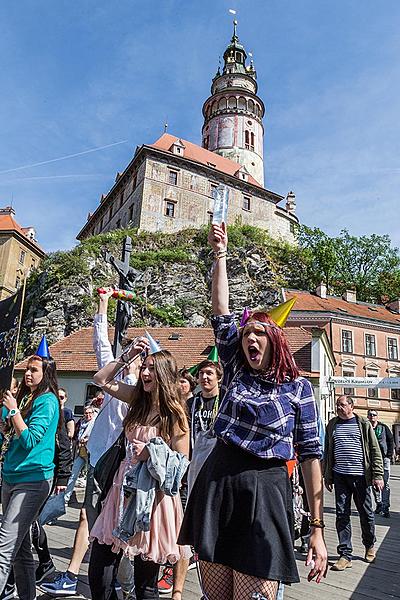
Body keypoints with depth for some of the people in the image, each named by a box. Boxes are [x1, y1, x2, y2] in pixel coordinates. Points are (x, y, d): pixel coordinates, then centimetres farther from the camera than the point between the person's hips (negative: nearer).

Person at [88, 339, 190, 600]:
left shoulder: (175, 413, -9)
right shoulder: (138, 399, 5)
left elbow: (182, 460, -8)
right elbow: (101, 379, 8)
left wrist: (150, 453, -18)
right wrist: (128, 355, 1)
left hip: (153, 493, -5)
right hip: (125, 486, 5)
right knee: (99, 566, 9)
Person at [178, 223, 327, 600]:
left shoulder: (298, 388, 2)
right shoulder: (236, 372, 8)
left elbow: (310, 455, 1)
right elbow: (221, 313, 5)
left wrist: (317, 528, -3)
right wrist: (219, 254, 4)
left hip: (265, 493, -3)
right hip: (216, 486, 3)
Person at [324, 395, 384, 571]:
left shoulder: (363, 424, 0)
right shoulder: (332, 425, 8)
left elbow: (375, 450, 0)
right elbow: (327, 452, 12)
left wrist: (378, 475, -6)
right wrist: (327, 476, 10)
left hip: (360, 476, -2)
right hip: (340, 476, 2)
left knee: (366, 513, 11)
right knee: (342, 515, 2)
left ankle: (370, 545, 36)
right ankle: (345, 555, 12)